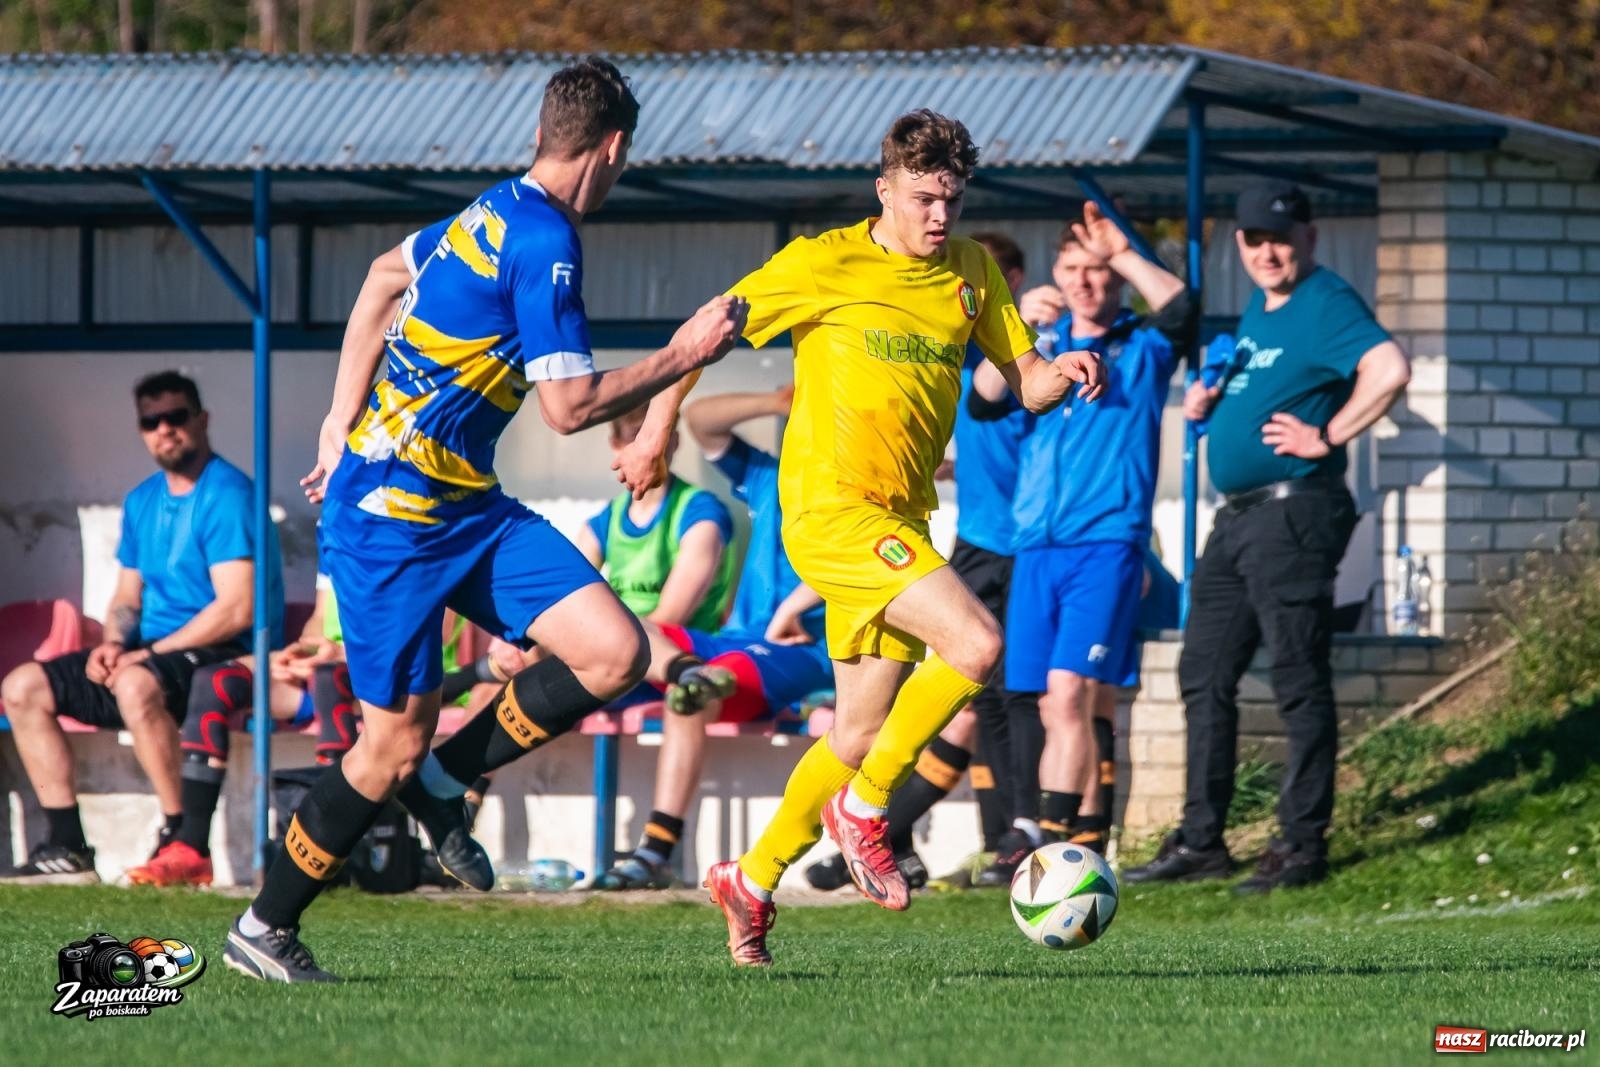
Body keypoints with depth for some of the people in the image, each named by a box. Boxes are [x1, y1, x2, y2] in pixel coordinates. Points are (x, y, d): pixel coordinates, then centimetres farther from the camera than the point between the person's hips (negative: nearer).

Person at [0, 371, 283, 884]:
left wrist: (149, 653, -18)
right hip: (152, 654, 9)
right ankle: (67, 845, -4)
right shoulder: (143, 501, 14)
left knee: (136, 685, -40)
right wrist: (113, 644, -3)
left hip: (224, 656, -9)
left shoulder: (226, 494, -13)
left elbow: (237, 609, -20)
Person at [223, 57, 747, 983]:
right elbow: (569, 406, -18)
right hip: (395, 512, -9)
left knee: (615, 655, -5)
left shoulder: (496, 214, 11)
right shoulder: (546, 246, -18)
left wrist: (344, 425, 24)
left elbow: (388, 276, 24)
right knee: (395, 743, -4)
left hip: (464, 505, 9)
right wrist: (682, 359, -7)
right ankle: (265, 930, 11)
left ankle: (442, 781, 11)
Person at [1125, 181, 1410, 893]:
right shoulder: (1257, 309, 16)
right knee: (1205, 674, 12)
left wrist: (1328, 438, -22)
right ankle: (1201, 841, 17)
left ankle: (1303, 845, -3)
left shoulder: (1325, 304, -12)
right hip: (1237, 514, 10)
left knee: (1299, 680, -6)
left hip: (1294, 511, -10)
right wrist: (1209, 400, 12)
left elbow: (1388, 369, -29)